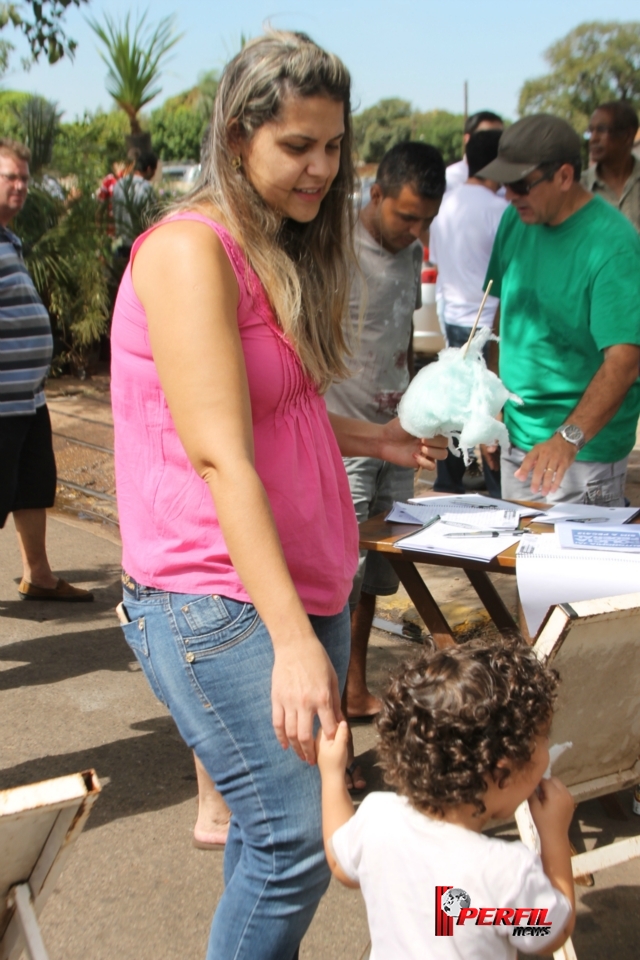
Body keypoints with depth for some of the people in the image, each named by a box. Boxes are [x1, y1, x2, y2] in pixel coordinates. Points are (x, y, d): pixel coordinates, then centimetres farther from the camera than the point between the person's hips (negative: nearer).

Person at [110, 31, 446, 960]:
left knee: (270, 828, 13)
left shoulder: (282, 254, 14)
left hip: (306, 580, 9)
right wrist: (292, 637, -27)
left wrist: (376, 439, 9)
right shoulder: (190, 251, -14)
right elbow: (220, 456, -22)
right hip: (213, 598, -8)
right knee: (299, 842, -9)